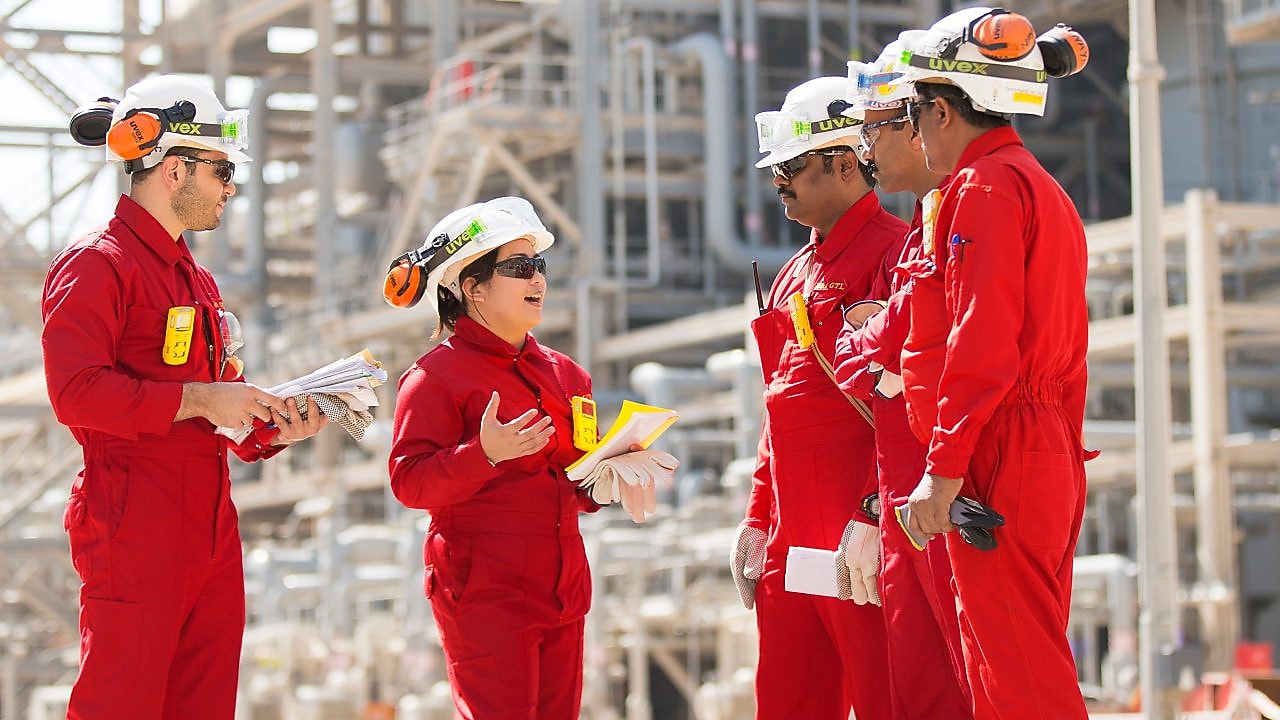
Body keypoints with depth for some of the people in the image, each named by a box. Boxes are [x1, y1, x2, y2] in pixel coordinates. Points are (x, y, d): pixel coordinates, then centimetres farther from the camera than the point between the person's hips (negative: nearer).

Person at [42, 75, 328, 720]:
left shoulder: (197, 280, 23)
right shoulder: (95, 265, -6)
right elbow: (76, 393, -18)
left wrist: (272, 426, 6)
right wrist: (197, 400, -18)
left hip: (211, 531, 9)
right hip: (134, 531, -9)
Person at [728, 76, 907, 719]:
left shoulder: (893, 251, -7)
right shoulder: (796, 274, 22)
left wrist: (871, 519, -22)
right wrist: (757, 520, 17)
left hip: (861, 544, -9)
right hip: (791, 543, 9)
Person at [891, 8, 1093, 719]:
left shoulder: (984, 186, -11)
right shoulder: (1043, 189, 19)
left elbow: (981, 342, -19)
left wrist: (943, 468, -20)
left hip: (998, 470, -10)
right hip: (1052, 462, 10)